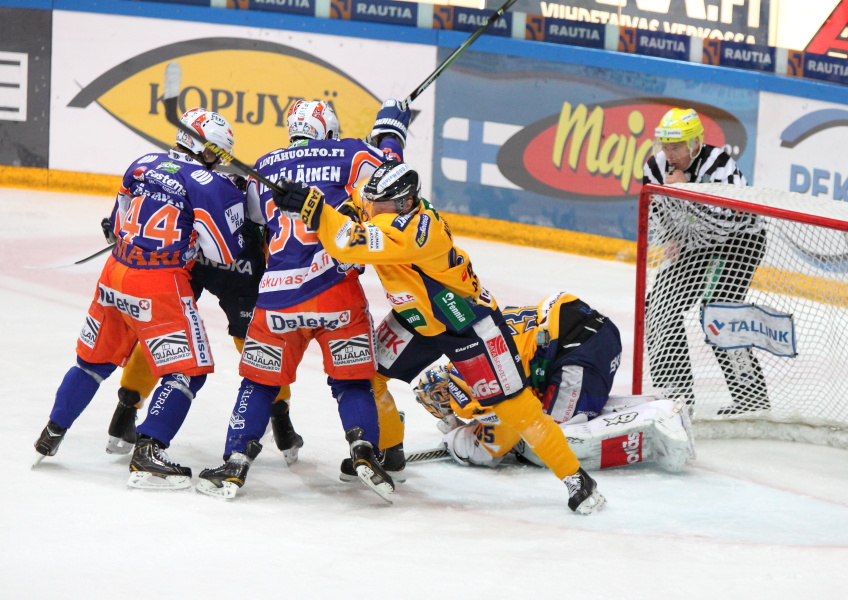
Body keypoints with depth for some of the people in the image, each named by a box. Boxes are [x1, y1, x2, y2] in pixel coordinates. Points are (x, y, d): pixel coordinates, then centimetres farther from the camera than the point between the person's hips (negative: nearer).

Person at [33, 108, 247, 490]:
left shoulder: (143, 165, 9)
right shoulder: (209, 185, -11)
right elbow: (226, 253, -10)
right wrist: (237, 203, 5)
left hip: (115, 273, 7)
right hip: (160, 287, -7)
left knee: (95, 359, 24)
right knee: (187, 370, 0)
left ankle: (52, 435, 34)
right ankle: (147, 456, -9)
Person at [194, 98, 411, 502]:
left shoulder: (264, 168, 15)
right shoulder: (347, 154, 5)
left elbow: (253, 217, 24)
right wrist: (390, 130, 14)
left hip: (278, 295, 2)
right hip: (338, 290, -2)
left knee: (260, 381, 13)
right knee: (351, 380, 11)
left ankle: (234, 467, 7)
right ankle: (365, 452, -6)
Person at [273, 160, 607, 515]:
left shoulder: (418, 228, -37)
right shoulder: (383, 209, -12)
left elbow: (353, 245, -47)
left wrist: (312, 207, -49)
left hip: (467, 322, -8)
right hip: (415, 318, 8)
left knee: (512, 405, -7)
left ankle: (575, 477, 4)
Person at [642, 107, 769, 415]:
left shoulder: (718, 166, -29)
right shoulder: (657, 167, -9)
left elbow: (727, 220, -36)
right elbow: (657, 210, 9)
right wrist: (676, 239, -5)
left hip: (739, 241, -8)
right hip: (696, 244, 8)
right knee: (660, 309, 2)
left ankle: (752, 392, -10)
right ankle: (677, 392, 12)